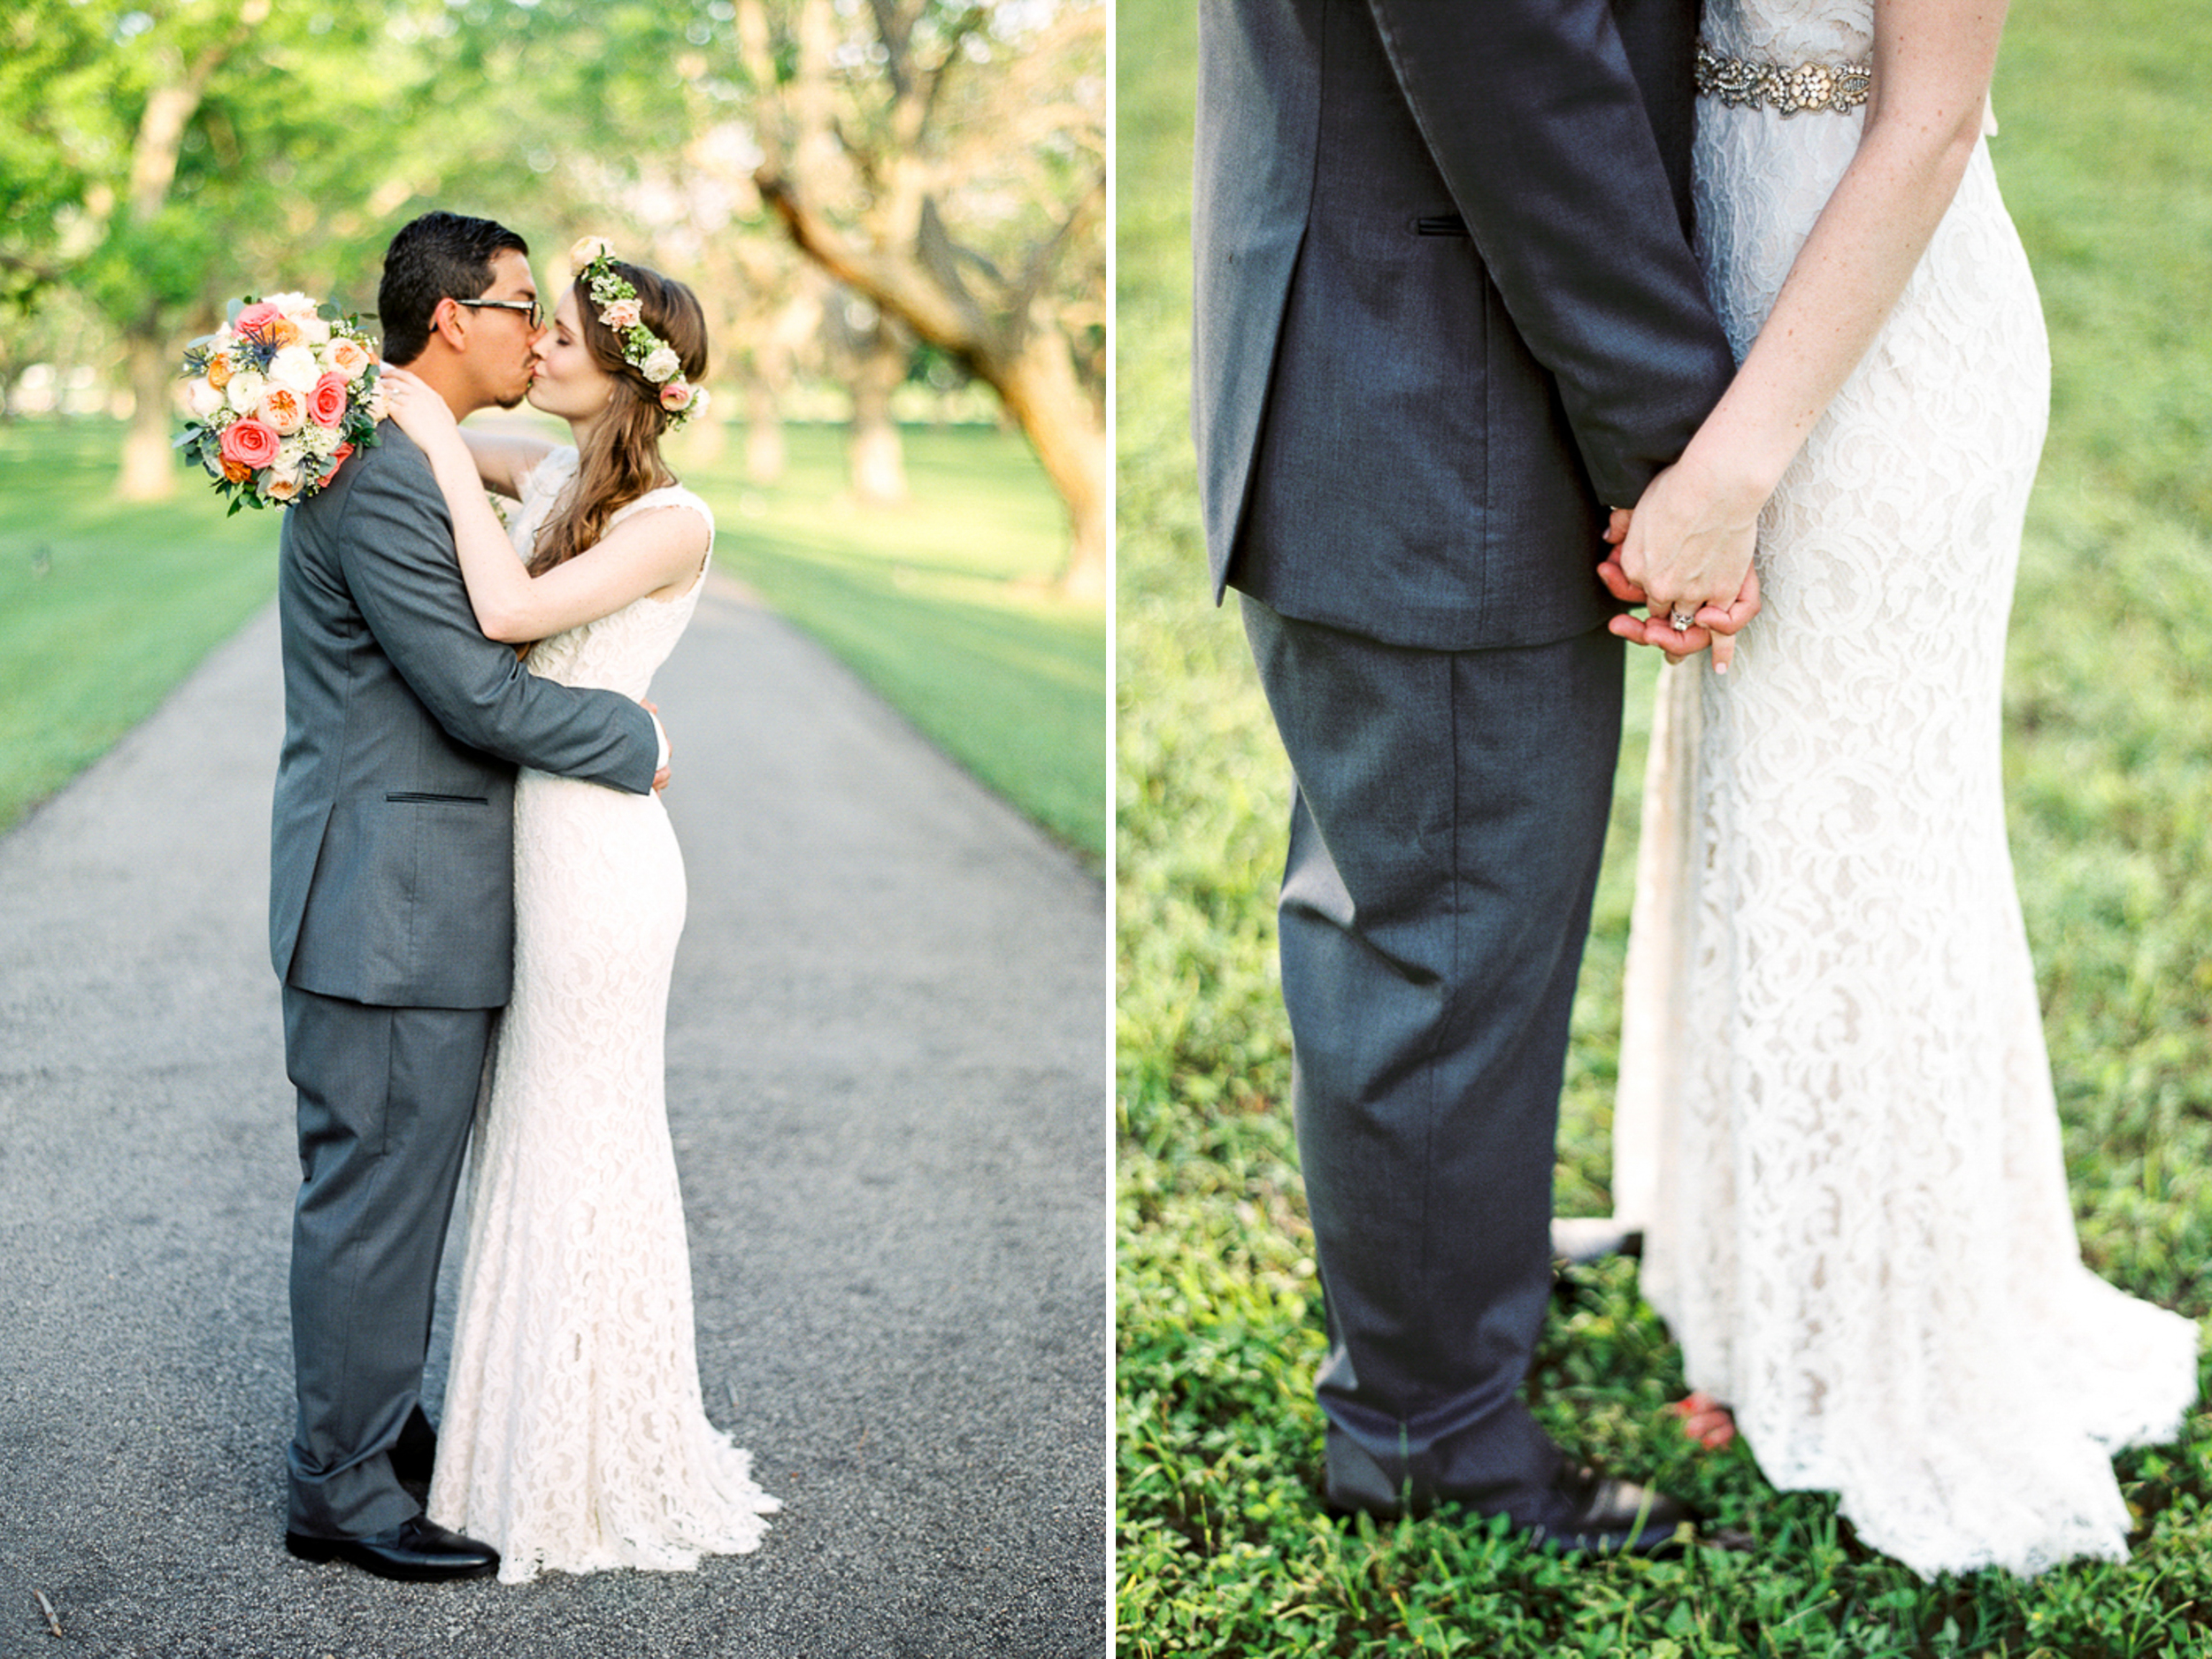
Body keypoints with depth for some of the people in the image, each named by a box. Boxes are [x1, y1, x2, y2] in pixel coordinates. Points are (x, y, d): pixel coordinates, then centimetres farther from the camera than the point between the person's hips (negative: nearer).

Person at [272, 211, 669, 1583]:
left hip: (422, 897, 11)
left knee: (402, 1185, 18)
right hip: (390, 903, -10)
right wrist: (635, 741, -8)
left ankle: (384, 1425, 31)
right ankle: (341, 1489, 9)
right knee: (375, 1189, -2)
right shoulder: (378, 479, -19)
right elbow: (479, 692, -20)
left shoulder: (413, 465, 15)